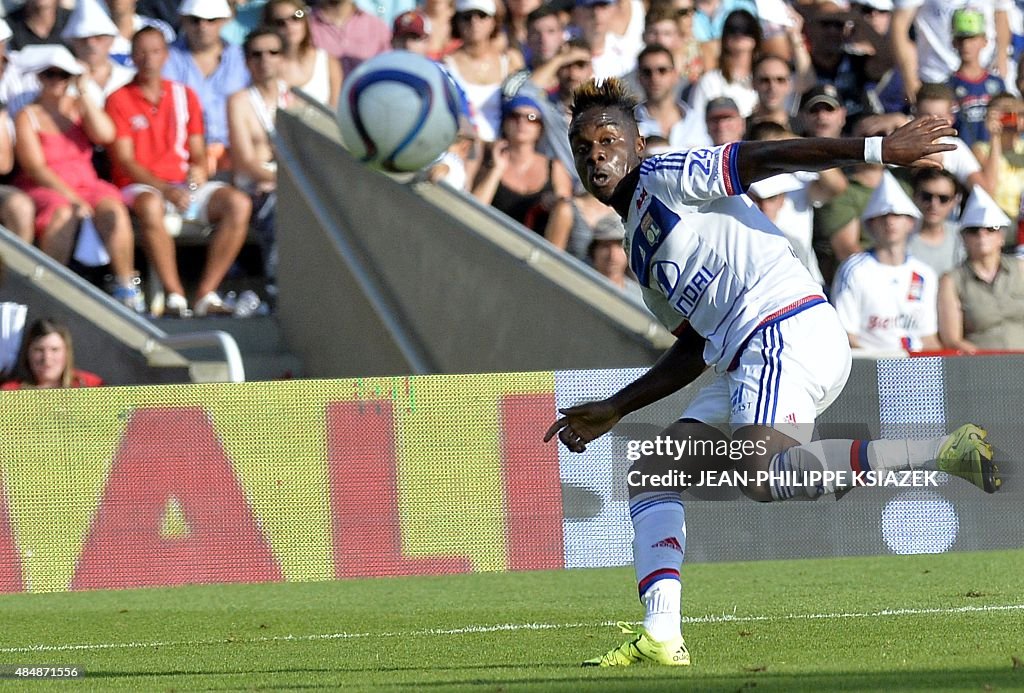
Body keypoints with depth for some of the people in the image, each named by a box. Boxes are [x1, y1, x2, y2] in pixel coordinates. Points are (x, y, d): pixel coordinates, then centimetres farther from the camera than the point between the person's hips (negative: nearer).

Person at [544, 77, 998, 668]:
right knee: (651, 476, 8)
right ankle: (661, 638, -1)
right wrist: (612, 411, 32)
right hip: (744, 362, 10)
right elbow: (694, 349, 31)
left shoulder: (663, 177, 4)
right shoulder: (641, 252, 29)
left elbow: (763, 158, -6)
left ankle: (945, 452, -29)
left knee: (760, 473, -32)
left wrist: (879, 149, -15)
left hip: (788, 328, -10)